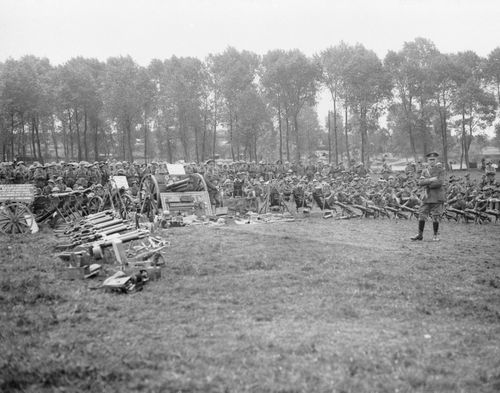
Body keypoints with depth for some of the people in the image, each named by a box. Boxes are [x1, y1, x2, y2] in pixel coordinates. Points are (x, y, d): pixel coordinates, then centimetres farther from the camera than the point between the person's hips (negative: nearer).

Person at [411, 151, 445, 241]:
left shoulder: (440, 170, -1)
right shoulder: (425, 171, 11)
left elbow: (440, 183, -15)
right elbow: (420, 183, -2)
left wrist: (427, 185, -10)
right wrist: (430, 180, -16)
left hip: (437, 197, -4)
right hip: (426, 197, 4)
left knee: (435, 217, 0)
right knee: (422, 216, 1)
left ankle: (436, 235, 13)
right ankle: (420, 235, 10)